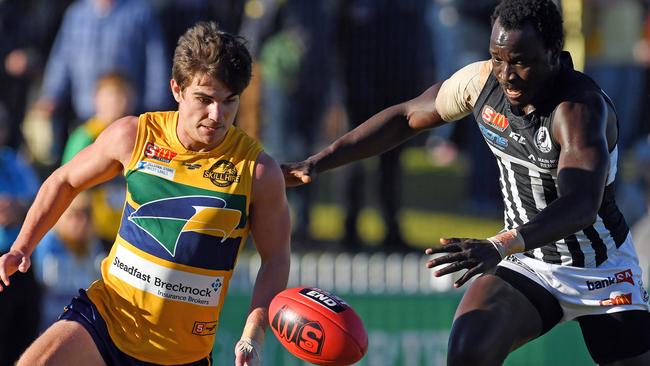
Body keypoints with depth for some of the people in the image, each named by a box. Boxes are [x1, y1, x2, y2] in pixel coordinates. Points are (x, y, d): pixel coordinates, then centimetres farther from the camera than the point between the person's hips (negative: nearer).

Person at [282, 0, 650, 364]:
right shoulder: (481, 81, -11)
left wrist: (499, 247, -61)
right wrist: (318, 162, 2)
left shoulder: (579, 107, -30)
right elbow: (407, 117, 8)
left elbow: (581, 207, -46)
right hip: (527, 265, 3)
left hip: (602, 275, -3)